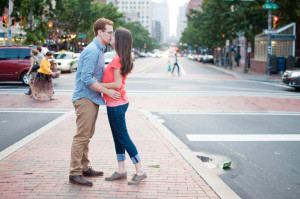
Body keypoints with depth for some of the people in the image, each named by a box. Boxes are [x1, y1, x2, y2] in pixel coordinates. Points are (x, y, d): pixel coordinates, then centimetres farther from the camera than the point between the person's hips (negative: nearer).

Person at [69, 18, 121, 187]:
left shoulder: (99, 50, 16)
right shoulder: (92, 51, -17)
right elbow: (86, 79, -24)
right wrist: (107, 91, -20)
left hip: (93, 98, 10)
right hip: (85, 98, -10)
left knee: (87, 136, 16)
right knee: (82, 136, -8)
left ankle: (84, 168, 25)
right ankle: (75, 173, -3)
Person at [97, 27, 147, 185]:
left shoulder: (117, 59, -19)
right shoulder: (125, 58, 11)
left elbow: (117, 84, -22)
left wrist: (99, 85, -16)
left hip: (116, 104, -10)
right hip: (119, 102, 10)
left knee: (123, 137, -3)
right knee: (117, 137, 13)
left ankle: (140, 171, 3)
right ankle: (121, 171, 20)